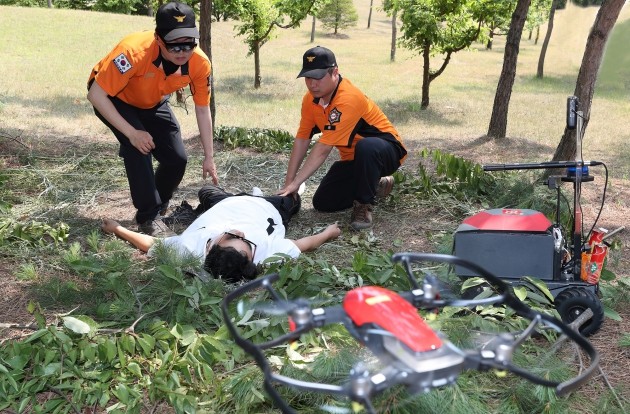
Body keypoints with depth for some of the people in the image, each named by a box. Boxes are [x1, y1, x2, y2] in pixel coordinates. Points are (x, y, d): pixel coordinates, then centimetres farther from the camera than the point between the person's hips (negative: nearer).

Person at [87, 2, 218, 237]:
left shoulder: (199, 63, -27)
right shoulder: (134, 51, -41)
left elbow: (203, 111, -12)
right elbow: (96, 95, -34)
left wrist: (208, 158, -9)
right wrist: (132, 133, -36)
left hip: (152, 103, 4)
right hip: (112, 98, -4)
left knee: (177, 158, -4)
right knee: (139, 148, -27)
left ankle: (158, 206, 24)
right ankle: (148, 216, -11)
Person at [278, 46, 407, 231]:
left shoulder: (348, 99, -31)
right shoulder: (310, 98, -5)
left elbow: (323, 148, -33)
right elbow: (302, 139, -3)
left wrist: (295, 184, -31)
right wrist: (288, 183, -8)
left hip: (386, 150, -8)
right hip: (353, 159, 8)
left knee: (366, 147, -42)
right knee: (322, 203, -1)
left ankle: (364, 205, -18)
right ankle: (375, 185, 20)